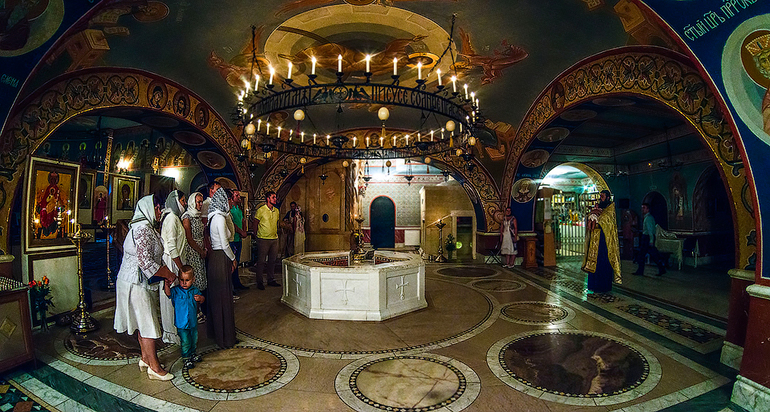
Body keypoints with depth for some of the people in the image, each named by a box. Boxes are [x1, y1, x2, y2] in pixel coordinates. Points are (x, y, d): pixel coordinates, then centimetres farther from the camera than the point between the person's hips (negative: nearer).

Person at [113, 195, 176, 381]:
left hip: (140, 281, 10)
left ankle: (145, 358, 31)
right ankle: (154, 367, 7)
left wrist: (166, 272, 10)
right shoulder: (143, 229, -21)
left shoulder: (144, 227, 13)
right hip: (137, 282, -10)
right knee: (148, 323, -3)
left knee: (144, 321, 18)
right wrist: (168, 274, -15)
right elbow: (146, 262, -26)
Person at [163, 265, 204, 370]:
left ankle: (192, 353, 41)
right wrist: (166, 286, -48)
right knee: (185, 342, 1)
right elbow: (168, 293, -30)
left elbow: (202, 299, 6)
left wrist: (200, 298, -17)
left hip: (193, 321, 4)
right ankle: (186, 358, 19)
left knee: (194, 339, 19)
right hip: (181, 322, -4)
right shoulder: (176, 290, -11)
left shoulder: (194, 290, -1)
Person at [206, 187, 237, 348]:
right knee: (223, 297, -1)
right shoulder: (220, 217, -18)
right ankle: (225, 337, 10)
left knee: (215, 296, 18)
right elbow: (225, 244, -18)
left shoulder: (214, 216, 10)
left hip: (213, 257, 9)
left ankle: (214, 331, 32)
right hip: (220, 259, -9)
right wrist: (233, 258, -4)